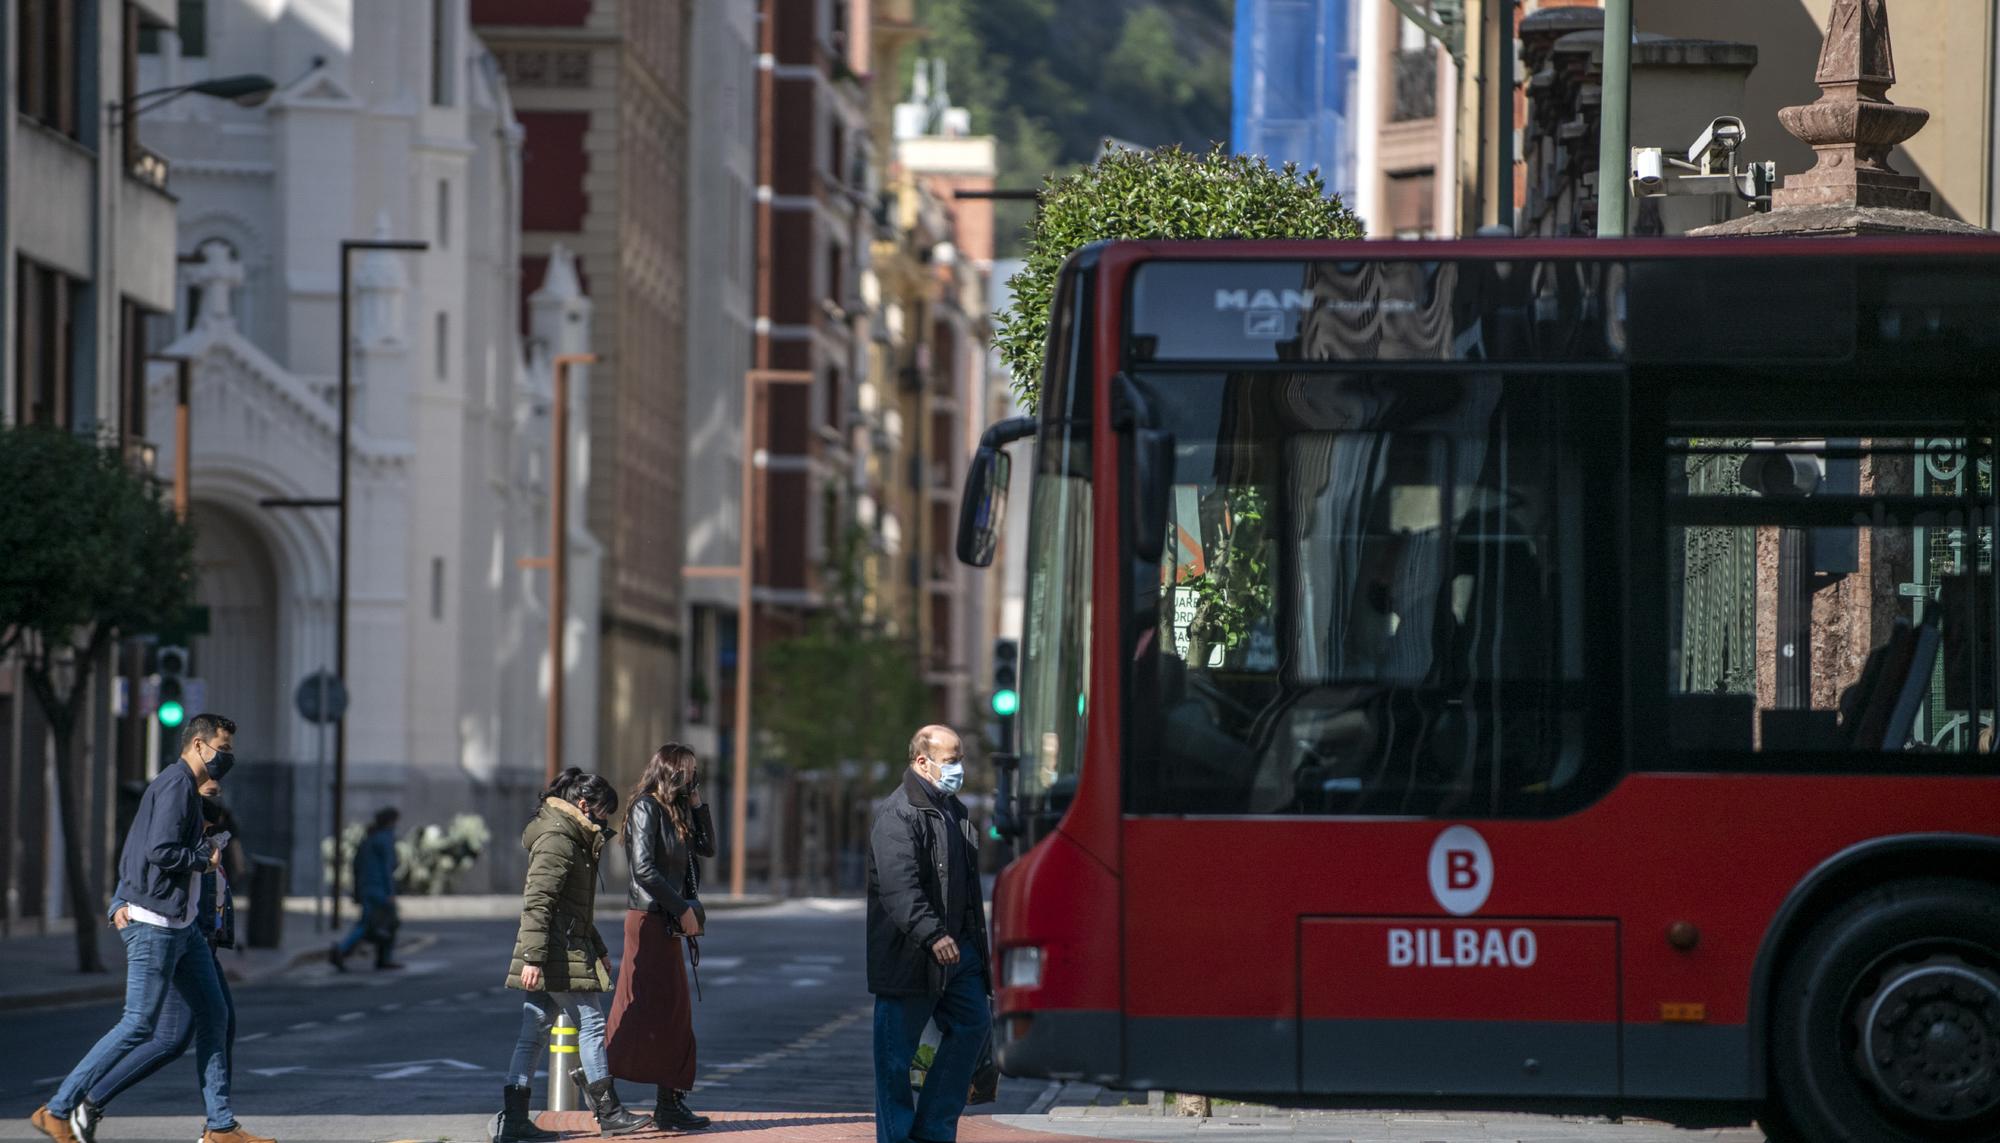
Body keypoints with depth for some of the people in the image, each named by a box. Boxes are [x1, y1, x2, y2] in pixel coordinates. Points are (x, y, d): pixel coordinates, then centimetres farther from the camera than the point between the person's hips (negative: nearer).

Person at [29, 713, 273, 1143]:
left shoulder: (186, 787, 18)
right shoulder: (175, 784, -14)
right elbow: (160, 851, -24)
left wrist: (207, 849, 6)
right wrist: (204, 859, -10)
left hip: (181, 925, 11)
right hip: (154, 924, -11)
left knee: (214, 1014, 8)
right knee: (139, 1025, -7)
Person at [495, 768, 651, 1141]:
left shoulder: (573, 840, 20)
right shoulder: (556, 841, -13)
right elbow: (536, 902, -21)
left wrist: (598, 949, 33)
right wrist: (533, 958, -26)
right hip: (559, 956, -10)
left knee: (532, 1034, 7)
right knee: (590, 1025, -5)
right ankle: (609, 1113, 0)